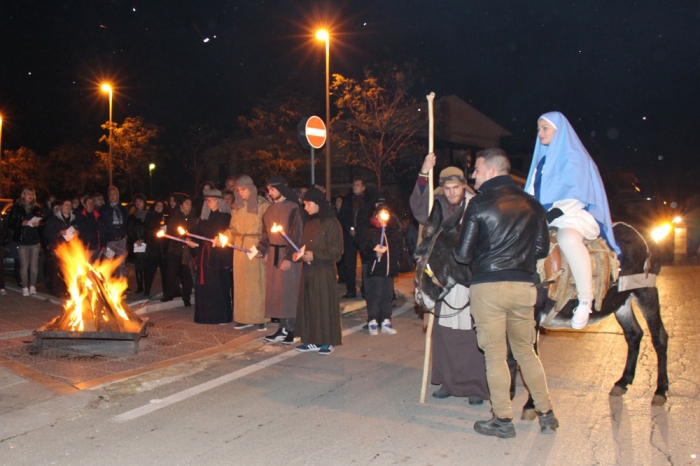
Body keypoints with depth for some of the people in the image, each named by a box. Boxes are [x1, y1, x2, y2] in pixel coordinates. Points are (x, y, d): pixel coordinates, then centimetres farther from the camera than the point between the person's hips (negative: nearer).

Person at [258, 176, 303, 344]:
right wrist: (261, 250, -1)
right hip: (273, 253, 7)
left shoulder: (292, 208, -9)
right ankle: (282, 328, 16)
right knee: (275, 290, 7)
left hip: (288, 253, -6)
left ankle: (291, 329, 7)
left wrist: (289, 257, -16)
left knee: (289, 290, -2)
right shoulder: (270, 209, 12)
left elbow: (296, 234, -12)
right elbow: (266, 233, 14)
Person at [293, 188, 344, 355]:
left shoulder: (331, 223, -8)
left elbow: (335, 250, -13)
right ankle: (312, 340, 17)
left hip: (324, 271, -7)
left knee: (324, 304, -1)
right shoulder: (309, 223, 13)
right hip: (308, 270, 7)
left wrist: (314, 255, -16)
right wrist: (299, 254, 0)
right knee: (308, 304, 7)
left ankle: (327, 342, 10)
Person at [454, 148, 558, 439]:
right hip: (523, 286, 5)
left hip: (488, 286, -4)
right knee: (526, 351, 18)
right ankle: (546, 414, 23)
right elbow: (542, 249, 10)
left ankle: (503, 420, 12)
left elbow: (462, 254, -7)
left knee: (495, 355, 5)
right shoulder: (531, 204, 7)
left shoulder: (479, 204, -6)